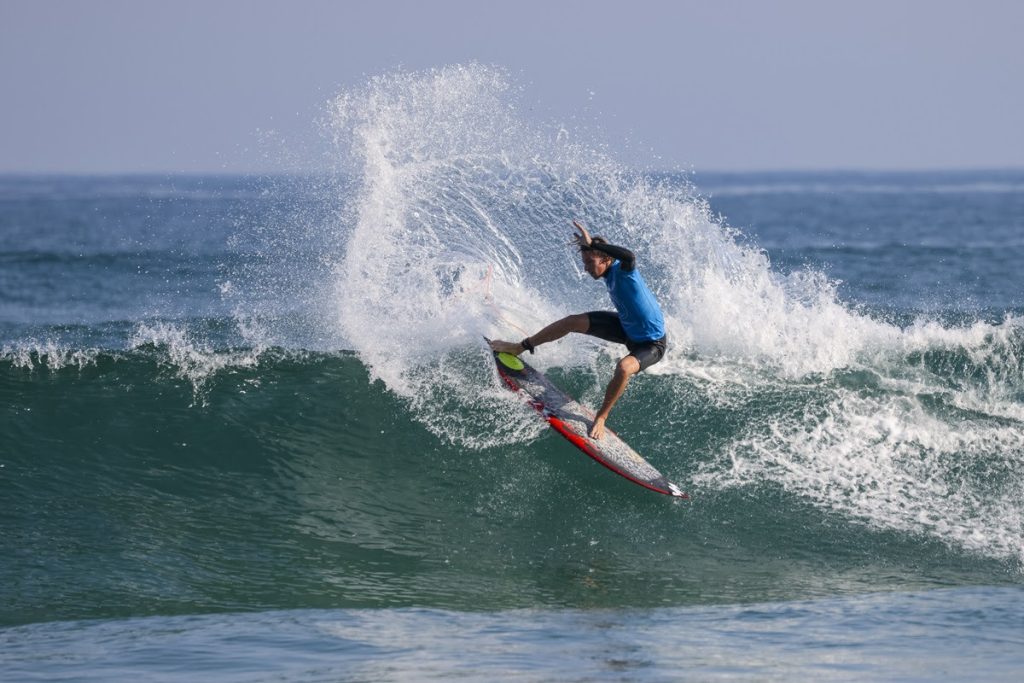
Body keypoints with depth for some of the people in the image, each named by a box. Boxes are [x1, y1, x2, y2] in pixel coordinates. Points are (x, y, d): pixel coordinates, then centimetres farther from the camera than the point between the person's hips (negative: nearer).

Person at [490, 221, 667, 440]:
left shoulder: (623, 271, -32)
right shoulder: (609, 274, -9)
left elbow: (629, 257, -57)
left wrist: (591, 243, -52)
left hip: (651, 342, -8)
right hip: (626, 327, 8)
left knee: (624, 368, -38)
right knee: (572, 322, 3)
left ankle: (601, 418, -16)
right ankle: (520, 347, 20)